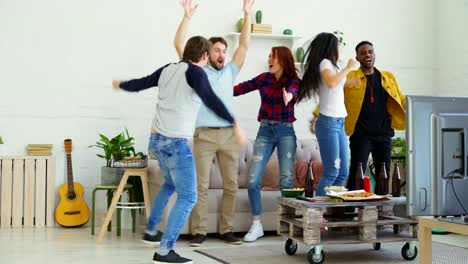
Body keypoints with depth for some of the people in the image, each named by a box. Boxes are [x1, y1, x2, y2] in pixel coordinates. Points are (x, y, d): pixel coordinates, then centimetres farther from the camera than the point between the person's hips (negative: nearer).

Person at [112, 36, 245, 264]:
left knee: (170, 184, 31)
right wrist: (234, 124, -29)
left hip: (156, 139, 8)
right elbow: (210, 100, -27)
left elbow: (139, 84, 20)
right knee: (188, 197, -3)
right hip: (175, 143, -8)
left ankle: (150, 229, 40)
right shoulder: (194, 71, -11)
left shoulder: (167, 70, 9)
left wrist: (119, 84, 40)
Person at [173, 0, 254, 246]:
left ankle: (227, 229, 11)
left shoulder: (230, 72, 16)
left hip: (229, 135, 3)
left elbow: (244, 45, 13)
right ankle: (199, 231, 2)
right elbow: (179, 45, 1)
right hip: (204, 135, -3)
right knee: (201, 186, -4)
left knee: (231, 185, 3)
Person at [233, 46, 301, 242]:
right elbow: (243, 88, 6)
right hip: (265, 131, 2)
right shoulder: (264, 78, 7)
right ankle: (256, 225, 7)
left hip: (286, 132, -2)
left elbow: (293, 90, -23)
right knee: (253, 180, -5)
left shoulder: (294, 81, -1)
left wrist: (289, 95, -47)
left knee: (286, 180, -8)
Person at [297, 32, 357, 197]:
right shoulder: (325, 62, -7)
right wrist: (347, 68, -13)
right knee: (331, 173, -11)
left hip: (339, 123, 9)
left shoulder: (331, 65, 18)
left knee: (343, 172, 8)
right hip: (328, 123, -9)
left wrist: (350, 81, 32)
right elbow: (331, 82, -25)